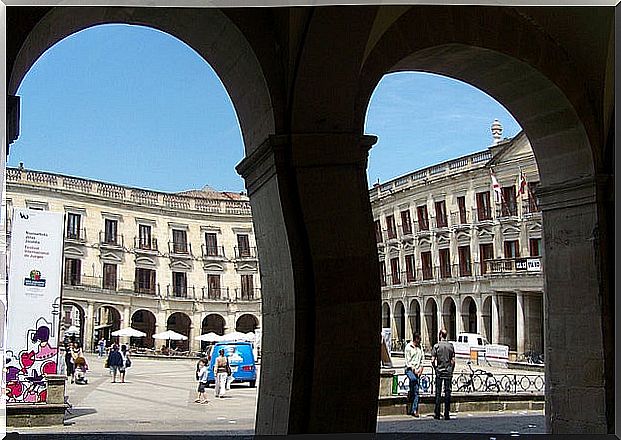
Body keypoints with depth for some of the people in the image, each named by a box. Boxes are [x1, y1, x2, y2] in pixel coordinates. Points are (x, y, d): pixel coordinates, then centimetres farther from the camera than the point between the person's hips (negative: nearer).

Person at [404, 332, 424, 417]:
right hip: (410, 369, -5)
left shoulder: (420, 347, 15)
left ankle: (414, 410, -2)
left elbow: (422, 358, 19)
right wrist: (413, 369, -12)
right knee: (413, 379, -38)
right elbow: (407, 360, -6)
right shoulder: (408, 347, -3)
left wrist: (421, 368, 4)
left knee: (416, 391, -2)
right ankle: (411, 395, -19)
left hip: (417, 370, 5)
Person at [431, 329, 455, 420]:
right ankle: (446, 414, 3)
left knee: (438, 392, 4)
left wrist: (435, 368, 7)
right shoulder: (451, 346, 3)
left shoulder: (436, 346, -6)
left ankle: (437, 413, 4)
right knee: (447, 392, 3)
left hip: (439, 371, -2)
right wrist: (451, 370, 12)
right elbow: (453, 360, 2)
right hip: (448, 372, 2)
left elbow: (433, 360, -9)